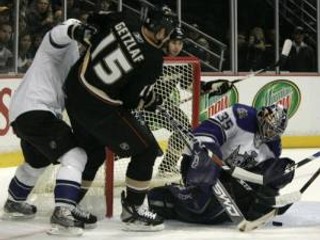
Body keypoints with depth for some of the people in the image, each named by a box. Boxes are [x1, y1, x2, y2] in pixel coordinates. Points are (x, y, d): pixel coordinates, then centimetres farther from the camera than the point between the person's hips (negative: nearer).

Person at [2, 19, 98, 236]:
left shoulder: (74, 55, 24)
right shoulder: (65, 44, -6)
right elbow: (62, 32, -31)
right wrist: (77, 30, -51)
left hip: (22, 112, 11)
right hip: (35, 111, -11)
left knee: (37, 161, 33)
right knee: (74, 156, -15)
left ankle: (14, 202, 53)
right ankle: (63, 212, -24)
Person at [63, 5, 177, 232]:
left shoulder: (123, 21, -5)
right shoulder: (153, 59, -17)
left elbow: (93, 21, 13)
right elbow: (130, 98, -14)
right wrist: (151, 99, 7)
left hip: (73, 89, 8)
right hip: (100, 108, -8)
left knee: (92, 149, 28)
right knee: (146, 149, 5)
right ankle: (132, 211, 10)